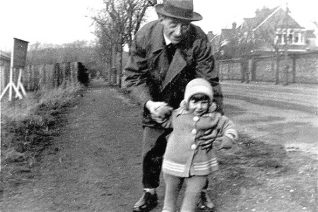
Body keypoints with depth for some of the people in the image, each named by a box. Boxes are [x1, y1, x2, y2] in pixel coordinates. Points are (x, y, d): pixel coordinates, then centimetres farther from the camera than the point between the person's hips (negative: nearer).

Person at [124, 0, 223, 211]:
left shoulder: (198, 40, -28)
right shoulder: (145, 35, -24)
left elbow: (209, 82, -25)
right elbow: (133, 76, -16)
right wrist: (149, 103, -31)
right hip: (156, 103, 1)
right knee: (151, 151, 8)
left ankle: (201, 191, 33)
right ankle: (150, 194, 31)